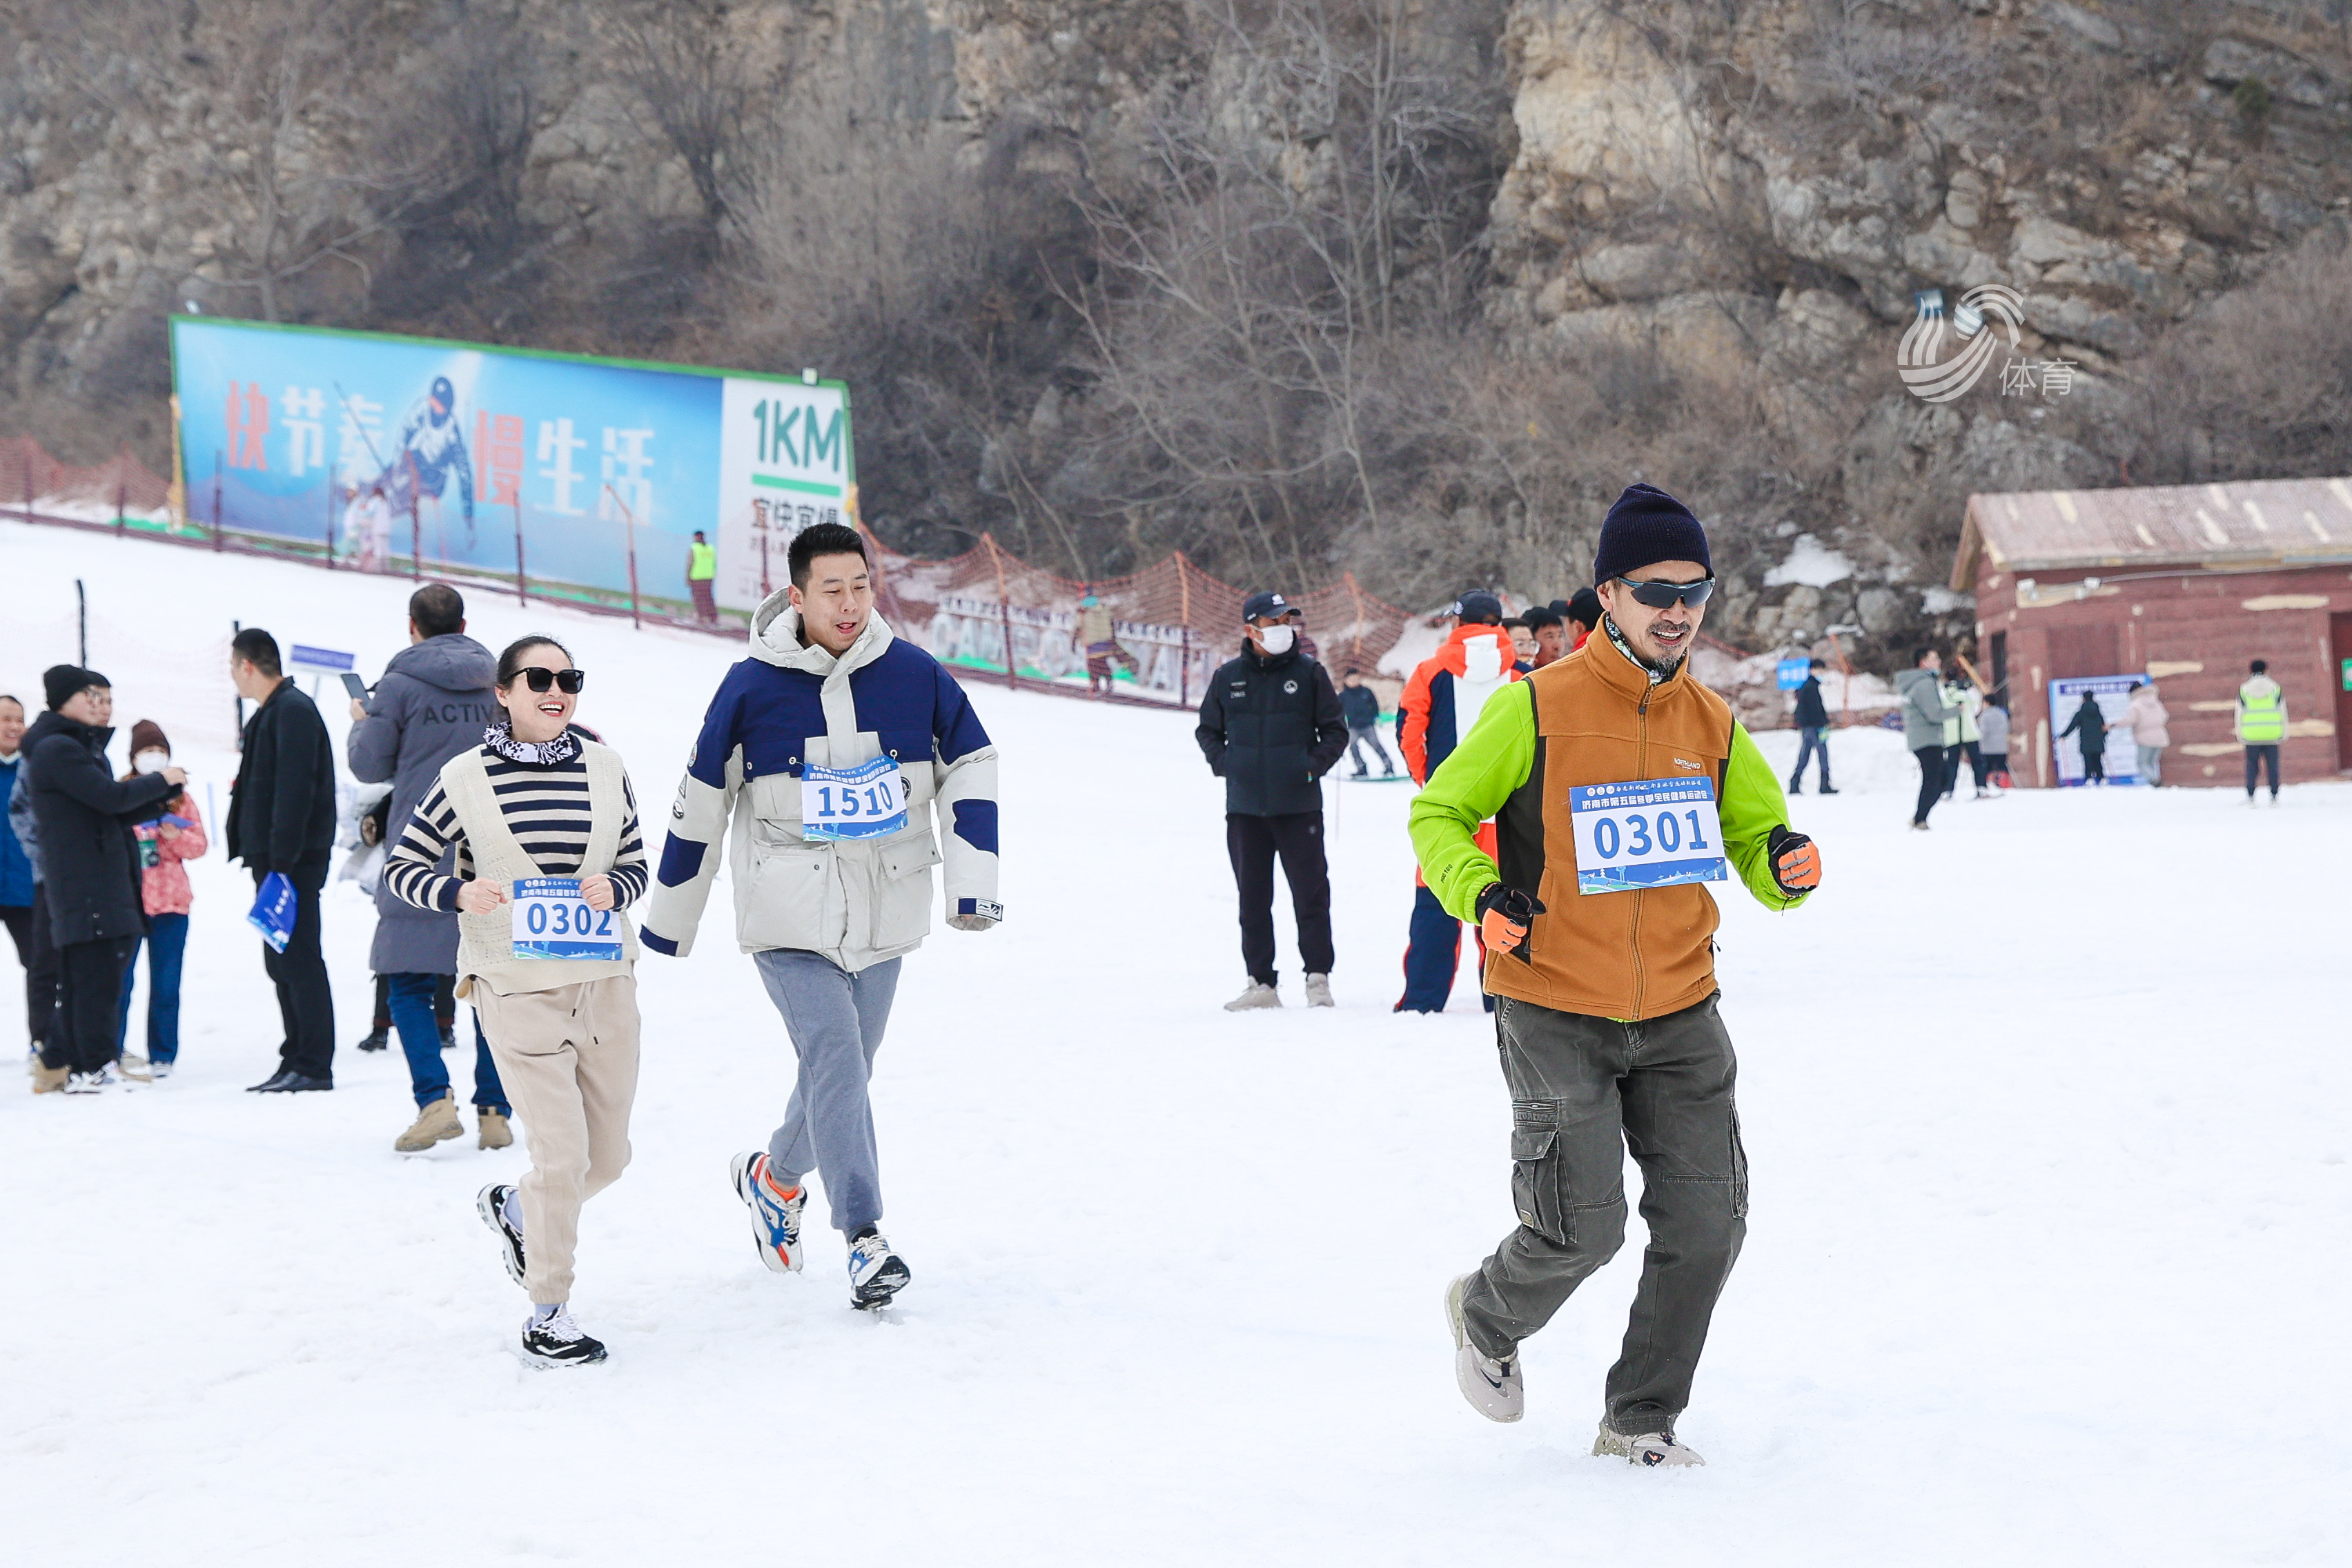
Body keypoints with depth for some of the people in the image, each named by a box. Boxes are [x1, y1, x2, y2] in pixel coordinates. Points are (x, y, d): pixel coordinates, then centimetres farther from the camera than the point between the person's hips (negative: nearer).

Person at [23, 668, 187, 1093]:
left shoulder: (84, 748, 21)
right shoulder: (58, 749, -11)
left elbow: (119, 814, 18)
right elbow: (111, 798, -19)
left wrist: (167, 790, 5)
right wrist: (159, 780, -6)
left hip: (102, 880, 10)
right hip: (83, 885, -10)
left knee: (80, 979, 13)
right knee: (96, 975, -10)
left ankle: (57, 1065, 17)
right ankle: (94, 1069, -9)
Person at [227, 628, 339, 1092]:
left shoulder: (293, 711, -12)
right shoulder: (272, 713, 20)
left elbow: (295, 791, -21)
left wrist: (281, 861, -25)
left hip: (294, 860, -11)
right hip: (274, 859, 11)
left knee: (297, 960, -10)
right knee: (282, 961, 12)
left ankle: (314, 1066, -9)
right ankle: (297, 1061, 16)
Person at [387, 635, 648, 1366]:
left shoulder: (605, 769, 5)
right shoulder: (466, 778, -4)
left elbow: (636, 866, 13)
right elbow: (402, 864, 2)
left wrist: (611, 888, -10)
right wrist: (458, 894, -17)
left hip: (605, 978, 4)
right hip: (518, 986, -4)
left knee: (609, 1157, 12)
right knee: (562, 1154, -11)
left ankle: (513, 1206, 43)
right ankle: (547, 1313, 5)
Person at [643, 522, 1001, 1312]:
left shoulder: (914, 675, -3)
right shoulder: (752, 686, -7)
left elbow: (973, 769, 8)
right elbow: (701, 801, 2)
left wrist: (975, 881, -1)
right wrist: (669, 916, 8)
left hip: (883, 914, 3)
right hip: (789, 912, -3)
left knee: (845, 1069, 12)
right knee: (834, 1058, -16)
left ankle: (775, 1178, 40)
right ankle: (866, 1239, -16)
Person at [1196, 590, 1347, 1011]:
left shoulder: (1308, 673, 2)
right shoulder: (1228, 677, 6)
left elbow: (1336, 729, 7)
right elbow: (1207, 729, 18)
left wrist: (1316, 764, -7)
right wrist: (1222, 763, 2)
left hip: (1299, 805, -2)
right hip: (1244, 806, 2)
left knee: (1310, 892, -2)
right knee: (1253, 897, 5)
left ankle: (1318, 977, 5)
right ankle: (1261, 983, 11)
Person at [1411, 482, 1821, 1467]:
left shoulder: (1713, 724, 6)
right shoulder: (1537, 708, -7)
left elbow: (1755, 834, 15)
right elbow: (1439, 812, 1)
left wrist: (1787, 866, -9)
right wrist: (1479, 897, -18)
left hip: (1680, 1014, 5)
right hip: (1555, 1011, -4)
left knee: (1707, 1222, -1)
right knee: (1581, 1229, -8)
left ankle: (1642, 1417, 19)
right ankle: (1488, 1318, 27)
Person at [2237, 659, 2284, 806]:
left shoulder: (2244, 689, 4)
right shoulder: (2275, 688, 3)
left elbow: (2239, 713, 7)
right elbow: (2282, 711, 7)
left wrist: (2239, 735, 13)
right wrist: (2285, 732, 14)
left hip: (2251, 735, 0)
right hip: (2272, 735, 0)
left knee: (2252, 765, 3)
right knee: (2273, 765, 3)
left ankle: (2250, 796, -3)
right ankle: (2274, 797, 0)